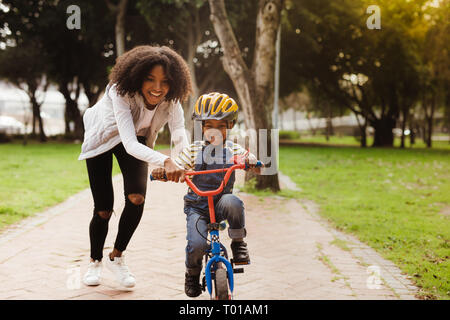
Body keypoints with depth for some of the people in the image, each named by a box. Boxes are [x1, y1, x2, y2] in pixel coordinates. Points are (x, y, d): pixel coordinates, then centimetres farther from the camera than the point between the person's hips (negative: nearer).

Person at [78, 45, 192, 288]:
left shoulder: (170, 101, -25)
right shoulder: (121, 92, -39)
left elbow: (180, 136, -32)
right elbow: (130, 145, -48)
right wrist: (165, 162, -64)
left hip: (136, 141, 3)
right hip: (103, 138, -3)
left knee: (137, 198, -19)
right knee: (103, 209, -4)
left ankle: (117, 257, 4)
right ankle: (95, 261, 25)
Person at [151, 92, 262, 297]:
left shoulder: (234, 150, 5)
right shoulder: (193, 151, 4)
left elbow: (258, 168, -2)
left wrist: (251, 162, -27)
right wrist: (161, 172, -23)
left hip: (221, 201, 0)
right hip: (197, 206, 0)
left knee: (232, 202, -37)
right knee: (197, 245, -22)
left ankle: (238, 243, -10)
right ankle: (192, 273, 13)